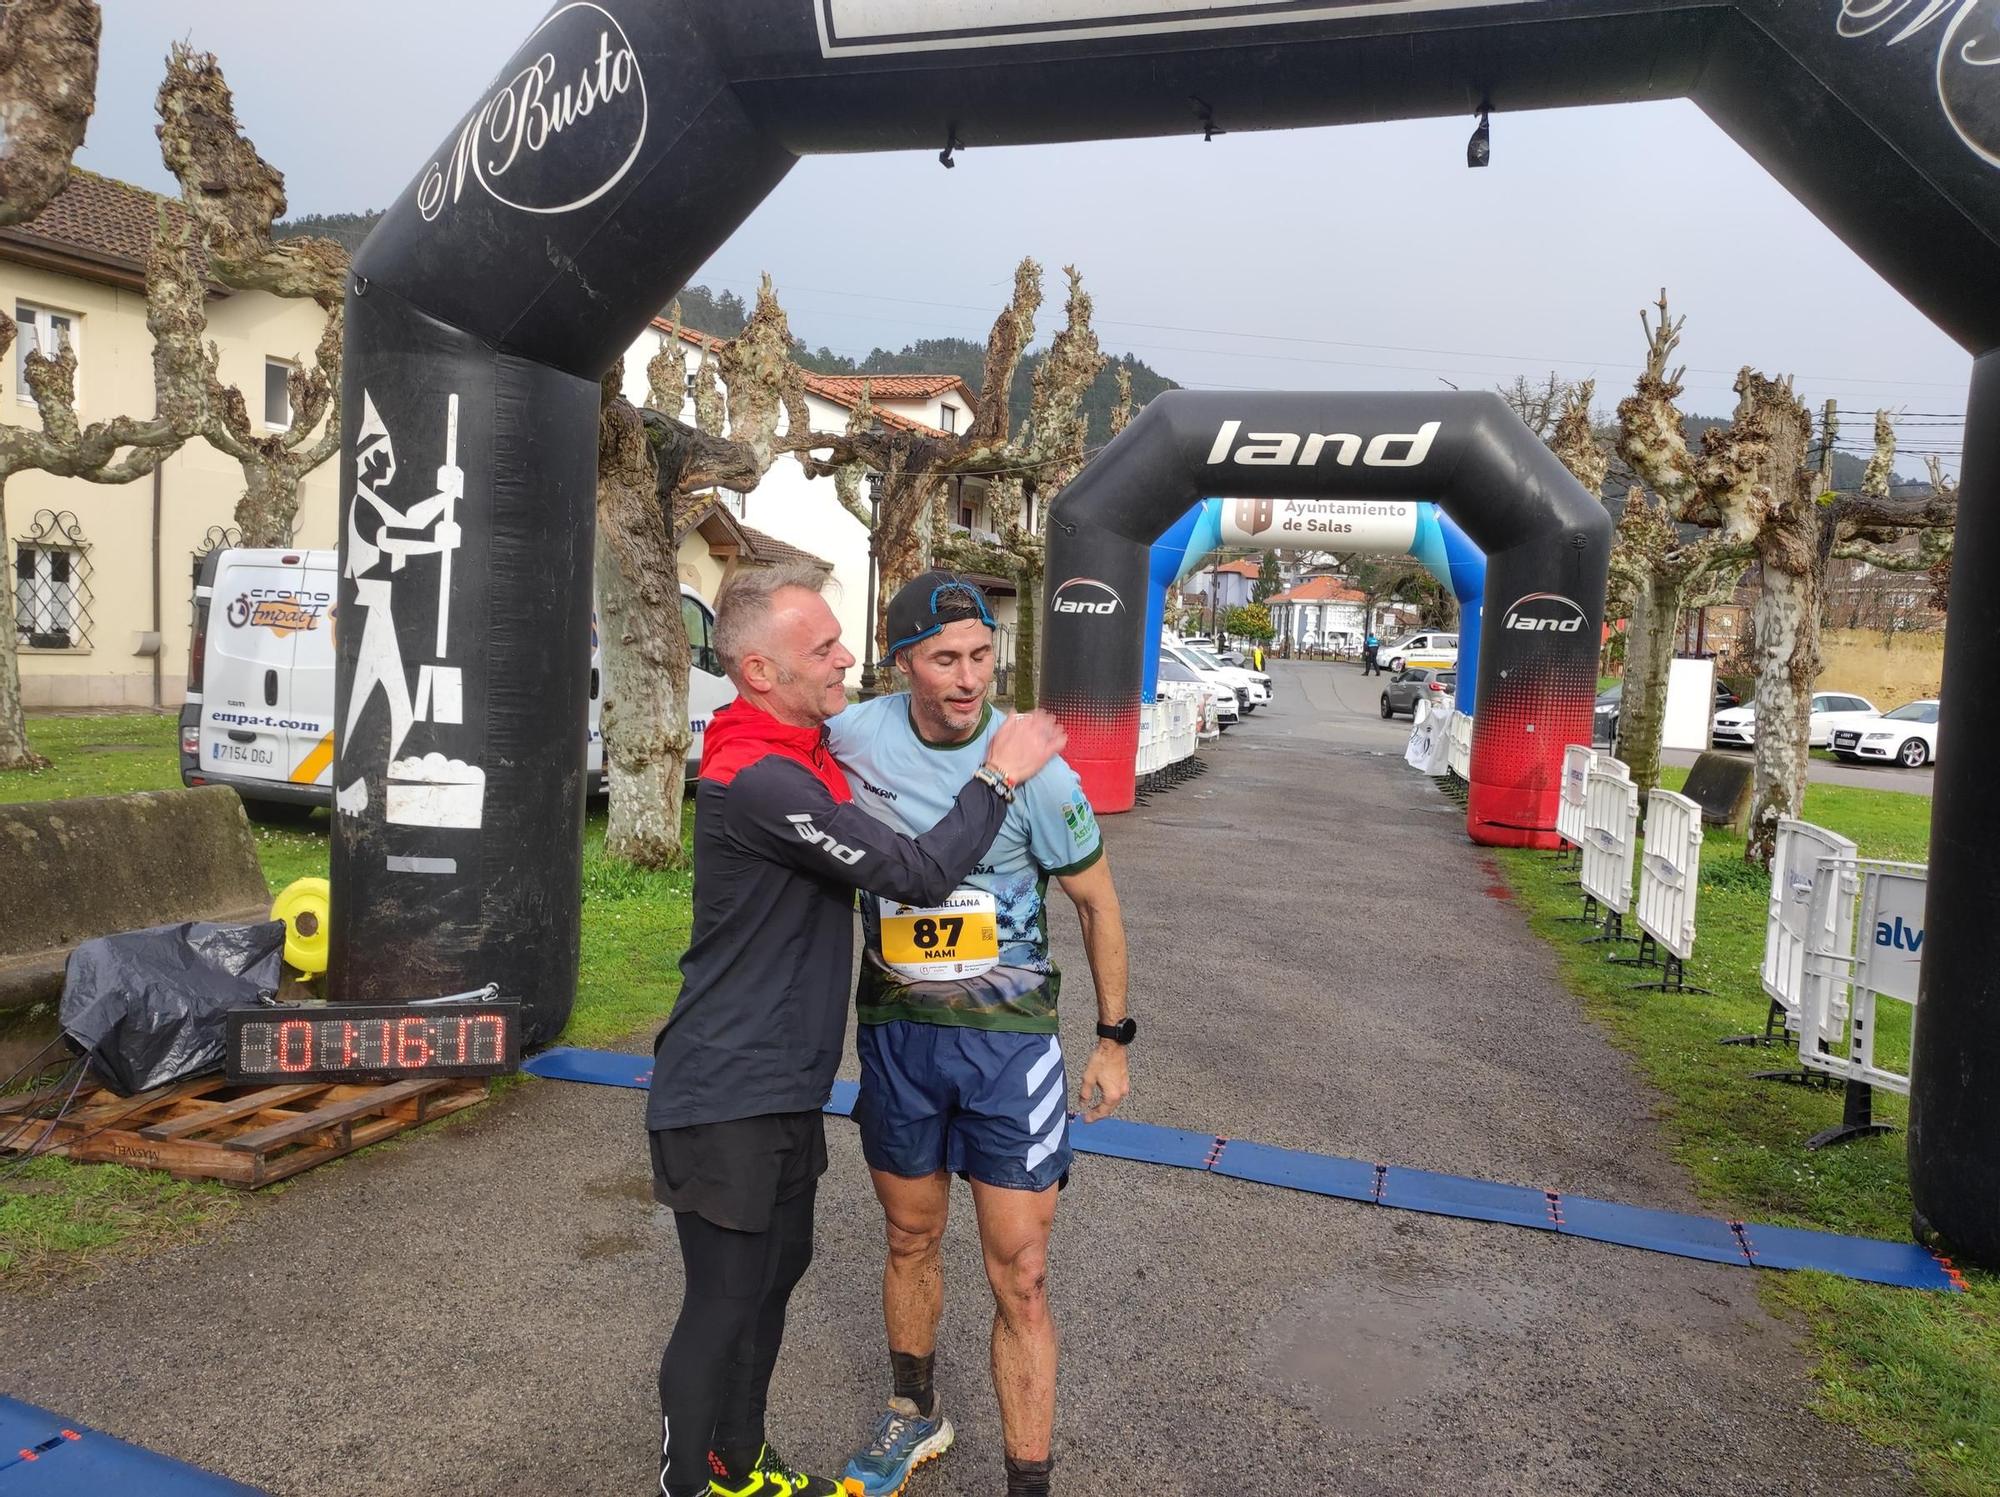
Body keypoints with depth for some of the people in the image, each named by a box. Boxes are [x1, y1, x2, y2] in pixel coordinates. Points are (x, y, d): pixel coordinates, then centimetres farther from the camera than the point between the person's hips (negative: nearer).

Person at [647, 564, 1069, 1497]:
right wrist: (1000, 774, -15)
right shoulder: (758, 780, -26)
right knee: (725, 1304, 5)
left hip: (783, 1083, 10)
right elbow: (916, 872, -27)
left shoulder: (806, 751, 7)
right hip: (726, 1095, -10)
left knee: (777, 1271, 22)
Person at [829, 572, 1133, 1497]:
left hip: (1009, 1038, -3)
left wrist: (1113, 1038, 2)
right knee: (910, 1239, 21)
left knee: (1020, 1279, -1)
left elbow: (1097, 902, -2)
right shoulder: (854, 737, -9)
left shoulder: (1035, 771, -16)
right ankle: (915, 1418, 45)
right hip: (895, 1030, 3)